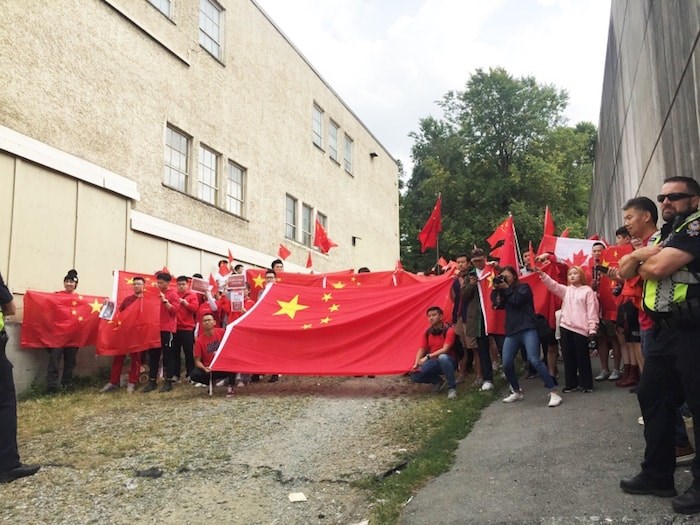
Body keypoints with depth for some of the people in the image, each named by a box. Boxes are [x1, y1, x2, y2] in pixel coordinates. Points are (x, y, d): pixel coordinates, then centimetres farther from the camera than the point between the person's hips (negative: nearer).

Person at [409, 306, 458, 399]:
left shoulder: (449, 330, -13)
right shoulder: (427, 332, 5)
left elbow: (445, 349, -22)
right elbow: (422, 349, 3)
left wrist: (428, 357, -28)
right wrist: (416, 363, -14)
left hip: (448, 362, -5)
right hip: (434, 364, 5)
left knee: (442, 357, -41)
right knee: (415, 376, -17)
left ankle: (452, 388, -23)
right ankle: (438, 381, 11)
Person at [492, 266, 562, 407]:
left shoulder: (524, 287, 3)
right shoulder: (504, 291, 19)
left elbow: (516, 300, -13)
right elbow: (497, 305, 5)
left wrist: (506, 289, -3)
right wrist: (495, 289, 1)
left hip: (527, 329, -6)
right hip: (511, 331, 6)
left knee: (534, 360, -18)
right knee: (506, 364, -1)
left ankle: (554, 393, -13)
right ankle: (517, 392, 20)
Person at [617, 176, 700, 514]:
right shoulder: (661, 235, 18)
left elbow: (657, 268, -21)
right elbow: (625, 270, 12)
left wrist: (645, 262, 2)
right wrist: (641, 253, -8)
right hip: (663, 330, 10)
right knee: (652, 397, 12)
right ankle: (657, 474, 24)